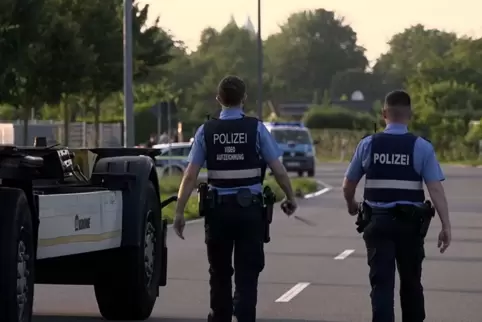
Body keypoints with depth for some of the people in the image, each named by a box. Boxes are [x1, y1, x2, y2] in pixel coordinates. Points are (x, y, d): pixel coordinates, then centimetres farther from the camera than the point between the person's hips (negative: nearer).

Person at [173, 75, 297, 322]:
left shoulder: (206, 131, 0)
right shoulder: (256, 129, -4)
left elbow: (190, 175, -5)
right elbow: (279, 171, -5)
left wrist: (179, 211, -2)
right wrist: (290, 198, 11)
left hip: (218, 209, 2)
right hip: (249, 209, -2)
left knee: (220, 273, 17)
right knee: (247, 274, 1)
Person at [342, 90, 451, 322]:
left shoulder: (368, 144, 0)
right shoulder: (422, 147, -6)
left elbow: (348, 185, 9)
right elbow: (436, 189, -11)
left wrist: (351, 205, 30)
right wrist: (446, 226, -9)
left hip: (378, 222, 0)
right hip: (409, 223, 0)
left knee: (381, 282, -1)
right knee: (411, 282, 17)